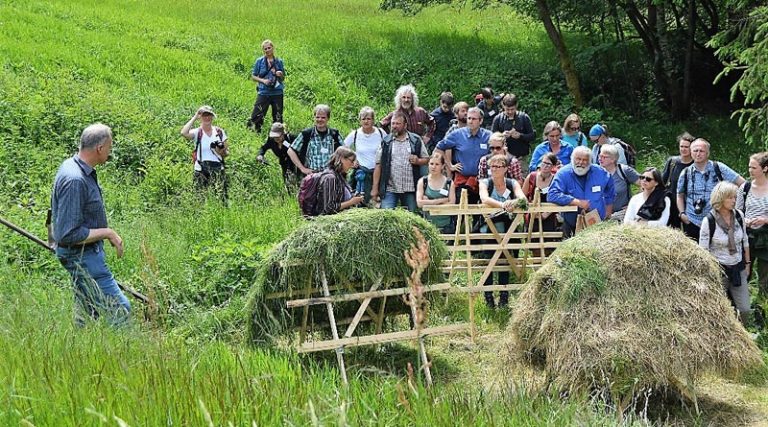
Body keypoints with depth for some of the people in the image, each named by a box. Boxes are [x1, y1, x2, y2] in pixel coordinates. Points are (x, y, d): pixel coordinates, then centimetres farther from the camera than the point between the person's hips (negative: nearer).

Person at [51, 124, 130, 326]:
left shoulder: (72, 165, 5)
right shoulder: (75, 180, -27)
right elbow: (70, 234, -28)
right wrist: (107, 233, -19)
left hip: (87, 254, 11)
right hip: (82, 256, -11)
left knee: (87, 313, 18)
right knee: (120, 309, -9)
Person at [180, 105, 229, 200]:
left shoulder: (220, 132, 9)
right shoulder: (197, 132, 1)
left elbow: (227, 153, 14)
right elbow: (184, 133, -21)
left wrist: (222, 151, -11)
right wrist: (194, 118, -11)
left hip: (218, 169, 1)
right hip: (201, 170, -1)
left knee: (221, 197, -10)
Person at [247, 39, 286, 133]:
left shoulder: (279, 61, 7)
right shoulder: (259, 61, 2)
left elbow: (283, 79, 14)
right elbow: (253, 76, 5)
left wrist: (280, 75, -8)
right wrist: (263, 80, -12)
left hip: (277, 93, 2)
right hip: (263, 93, -2)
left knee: (278, 117, 8)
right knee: (257, 116, -9)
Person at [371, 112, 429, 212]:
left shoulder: (416, 140, 7)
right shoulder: (386, 142, 6)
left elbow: (426, 159, 12)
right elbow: (378, 166, 4)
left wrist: (418, 161, -12)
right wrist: (375, 188, -1)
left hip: (410, 189, 1)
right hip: (389, 189, -1)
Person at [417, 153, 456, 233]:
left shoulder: (449, 183, 4)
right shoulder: (422, 181, 5)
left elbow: (451, 204, -7)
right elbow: (419, 203, -7)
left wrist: (428, 202, -8)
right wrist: (441, 200, -9)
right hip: (428, 225, 0)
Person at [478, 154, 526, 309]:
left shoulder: (513, 184, 8)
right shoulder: (484, 183, 2)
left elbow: (522, 197, -11)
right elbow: (484, 199, -19)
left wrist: (514, 202, -35)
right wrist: (502, 205, -37)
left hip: (507, 231, 1)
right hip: (488, 229, -1)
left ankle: (504, 297, 4)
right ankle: (488, 298, -2)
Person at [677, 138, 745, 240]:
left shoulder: (718, 168, -1)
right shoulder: (685, 173, 6)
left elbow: (741, 182, 1)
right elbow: (680, 196, 16)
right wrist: (682, 213, 2)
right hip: (692, 223, 2)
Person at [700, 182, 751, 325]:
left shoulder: (739, 216, -1)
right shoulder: (709, 221, -15)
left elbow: (745, 241, 12)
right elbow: (703, 250, -9)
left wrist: (747, 262, 16)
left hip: (738, 269, 4)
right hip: (718, 270, -4)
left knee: (745, 310, 2)